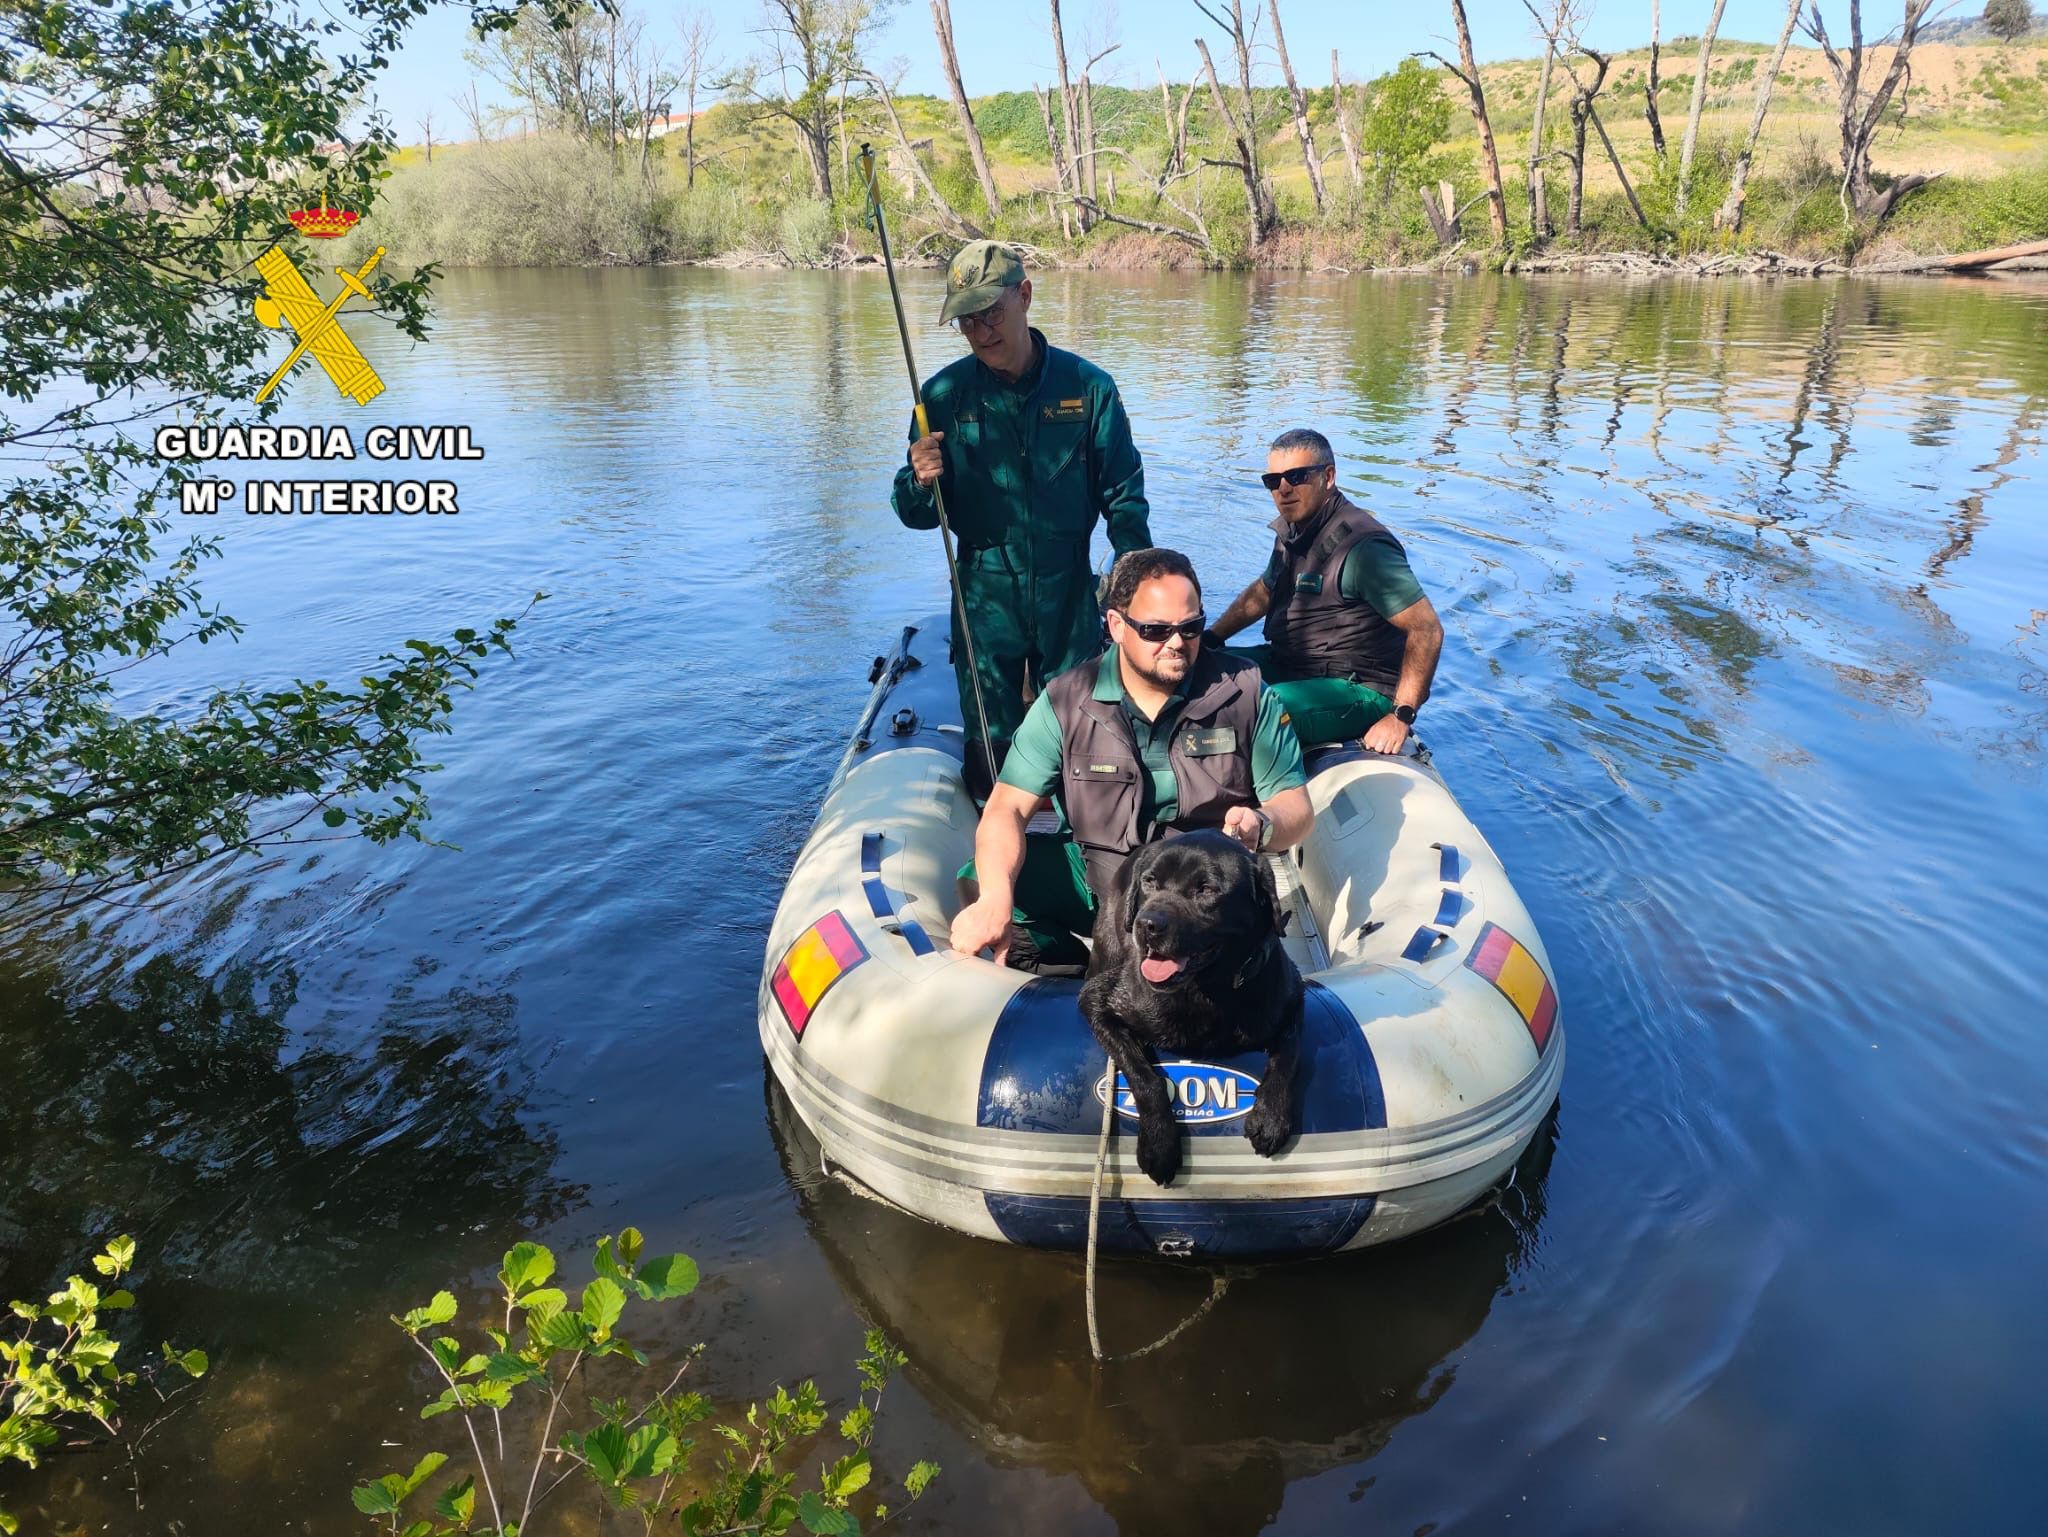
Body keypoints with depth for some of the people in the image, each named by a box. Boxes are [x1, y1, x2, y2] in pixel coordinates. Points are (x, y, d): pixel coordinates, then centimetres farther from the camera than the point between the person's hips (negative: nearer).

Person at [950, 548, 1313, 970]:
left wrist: (1263, 824, -30)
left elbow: (1297, 809, -3)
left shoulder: (1244, 693, -5)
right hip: (1095, 879, 1)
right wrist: (995, 899, -33)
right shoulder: (1066, 701, -5)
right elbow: (1007, 808, -12)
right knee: (984, 880, -20)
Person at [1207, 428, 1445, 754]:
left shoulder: (1363, 546, -21)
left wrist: (1401, 716, -25)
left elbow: (1427, 630, -22)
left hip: (1359, 688, -9)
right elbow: (1263, 591, 27)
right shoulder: (1291, 529, 8)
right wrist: (1209, 640, 18)